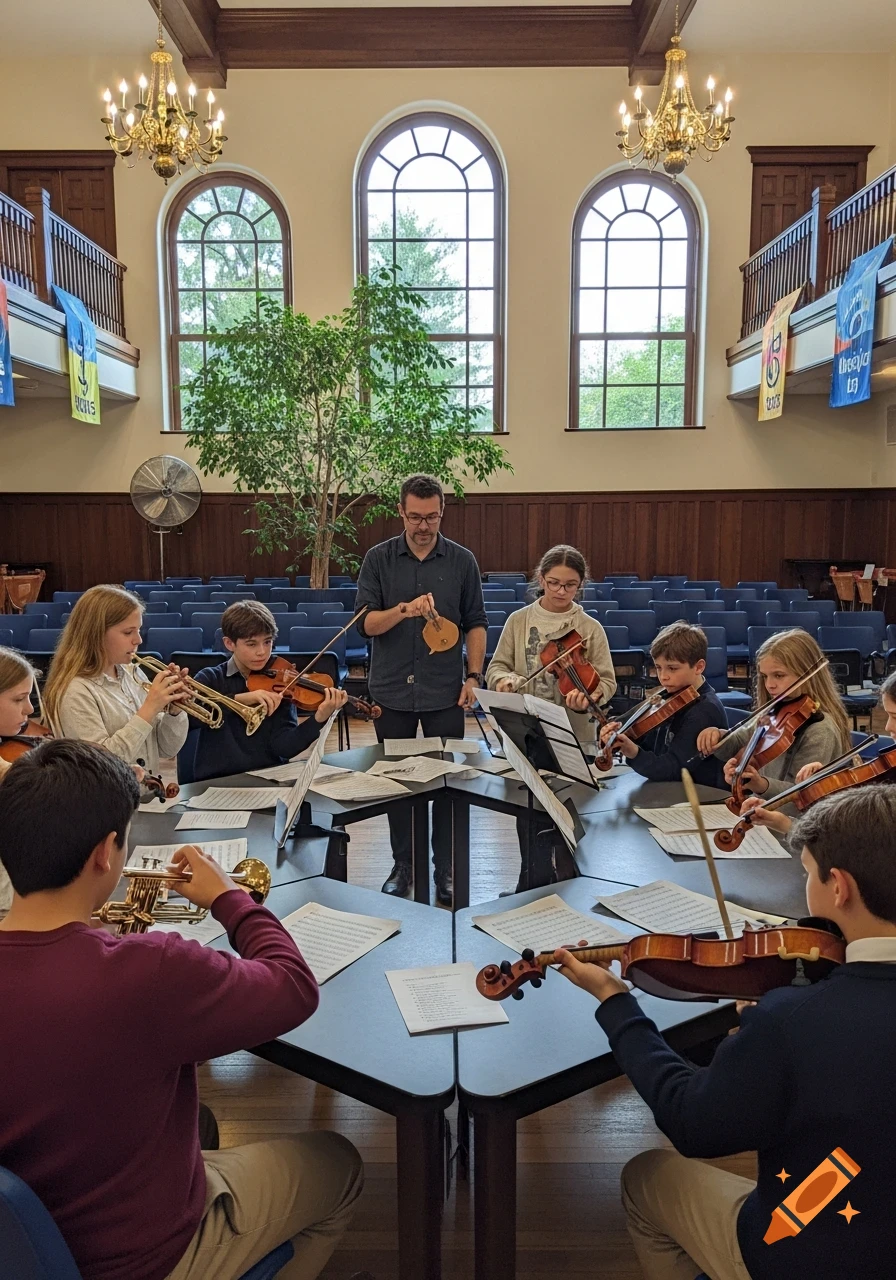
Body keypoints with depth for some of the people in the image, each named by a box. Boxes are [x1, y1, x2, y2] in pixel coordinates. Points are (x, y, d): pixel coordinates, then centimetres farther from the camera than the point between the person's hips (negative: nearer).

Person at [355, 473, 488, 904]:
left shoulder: (462, 561, 2)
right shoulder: (379, 559, 1)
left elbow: (475, 623, 6)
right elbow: (365, 622, -6)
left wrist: (473, 676, -3)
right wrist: (404, 609, -23)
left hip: (445, 693, 0)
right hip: (392, 692, 1)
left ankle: (445, 870, 20)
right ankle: (402, 865, 26)